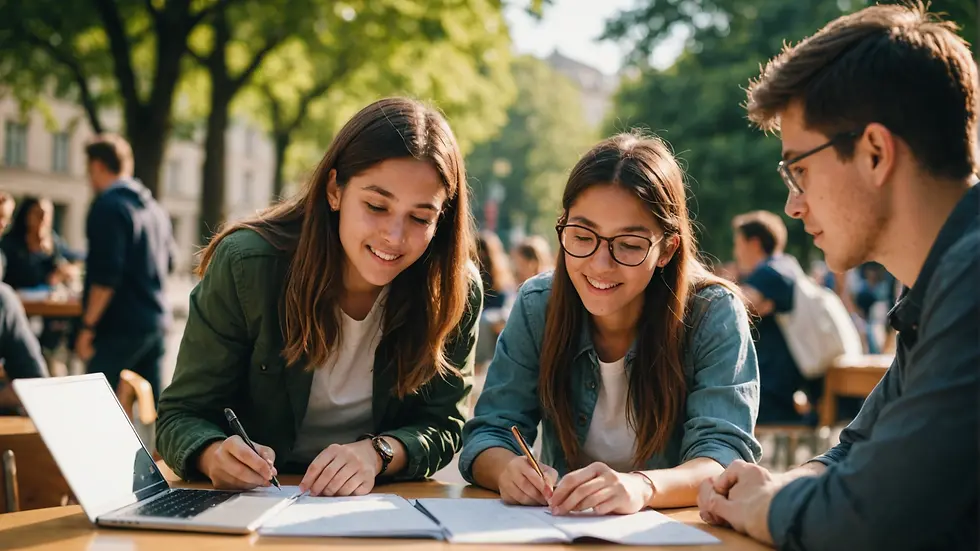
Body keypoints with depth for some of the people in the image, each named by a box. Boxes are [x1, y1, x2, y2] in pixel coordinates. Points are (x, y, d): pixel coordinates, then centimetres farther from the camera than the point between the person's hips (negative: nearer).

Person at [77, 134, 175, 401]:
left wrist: (88, 326, -14)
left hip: (120, 326, -8)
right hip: (156, 322, 8)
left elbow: (105, 275, -18)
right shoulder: (155, 208, 15)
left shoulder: (109, 206, -11)